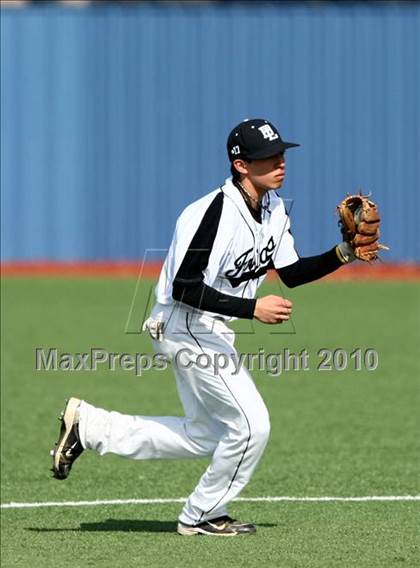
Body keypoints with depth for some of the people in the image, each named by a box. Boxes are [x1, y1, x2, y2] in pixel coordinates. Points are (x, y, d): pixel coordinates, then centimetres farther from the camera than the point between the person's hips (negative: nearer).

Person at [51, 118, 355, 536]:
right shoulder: (215, 212, -26)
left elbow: (291, 274, 11)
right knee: (251, 425, -9)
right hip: (186, 327, -10)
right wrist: (252, 308, -33)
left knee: (206, 436, 18)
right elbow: (185, 288, -28)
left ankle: (89, 427, 22)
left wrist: (342, 255, -4)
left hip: (209, 332, 10)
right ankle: (204, 515, 10)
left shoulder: (274, 208, 4)